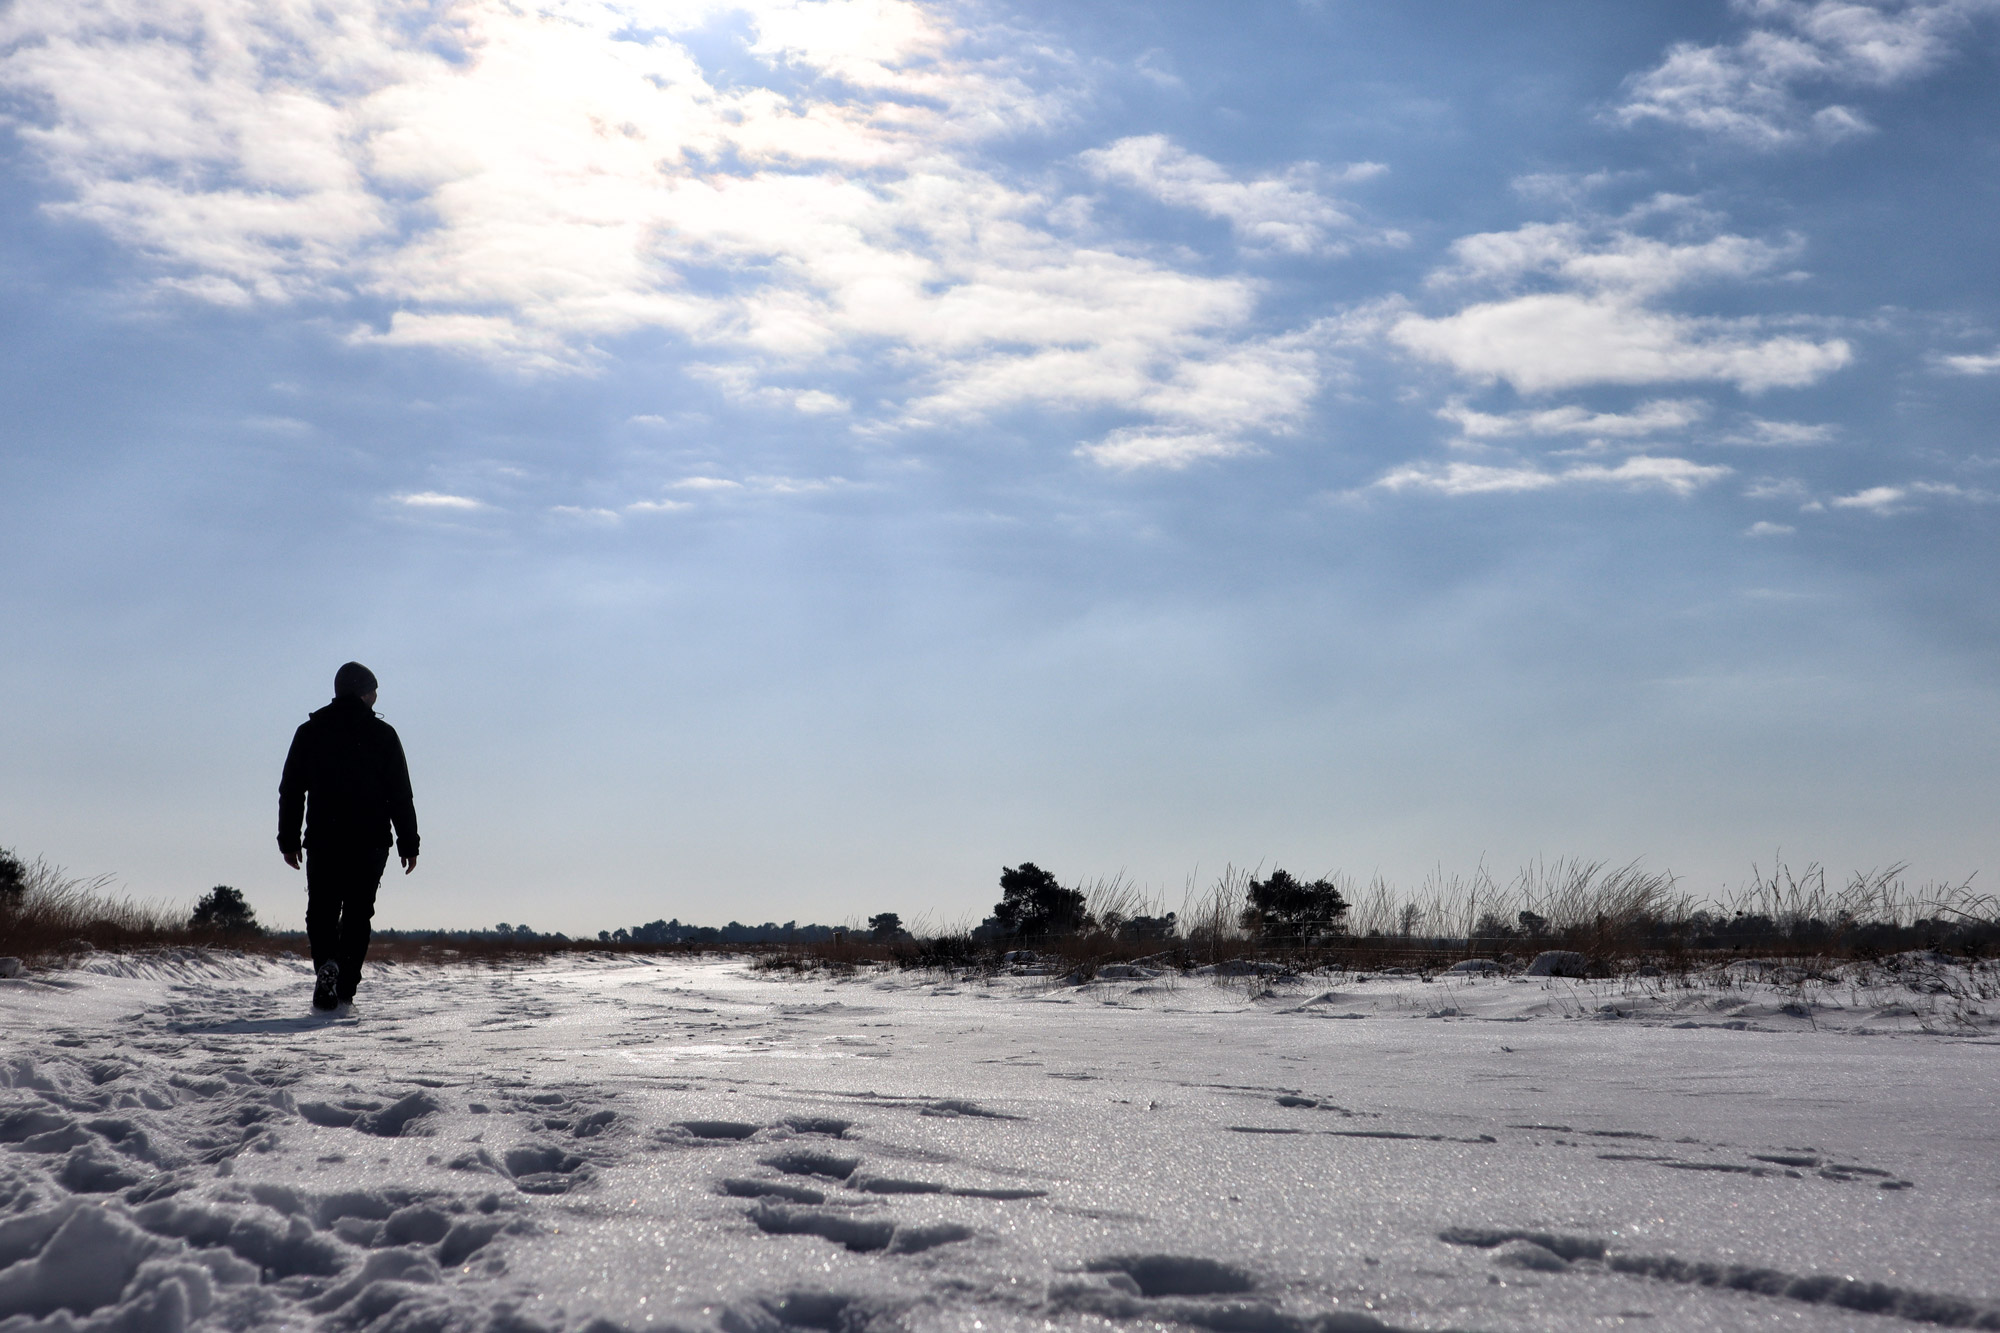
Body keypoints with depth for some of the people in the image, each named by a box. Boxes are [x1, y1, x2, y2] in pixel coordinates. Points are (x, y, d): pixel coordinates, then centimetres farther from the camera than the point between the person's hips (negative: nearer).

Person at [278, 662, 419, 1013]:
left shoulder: (309, 732, 7)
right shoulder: (382, 734, 1)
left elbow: (291, 791, 7)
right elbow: (400, 795, 0)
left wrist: (288, 840, 13)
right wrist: (408, 844, 4)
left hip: (323, 842, 1)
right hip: (370, 843, -1)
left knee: (322, 911, 8)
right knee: (357, 913, 6)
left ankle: (326, 964, -21)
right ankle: (344, 991, 0)